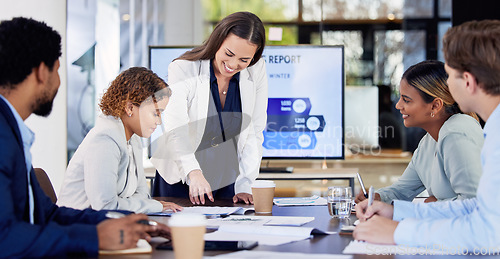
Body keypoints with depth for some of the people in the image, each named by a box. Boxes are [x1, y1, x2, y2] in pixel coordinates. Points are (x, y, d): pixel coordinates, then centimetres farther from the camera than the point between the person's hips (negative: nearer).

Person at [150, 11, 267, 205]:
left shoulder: (256, 71, -7)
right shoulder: (183, 69, -17)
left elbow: (254, 133, -4)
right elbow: (175, 131, -30)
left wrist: (244, 186, -11)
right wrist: (193, 173, -46)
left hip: (229, 181, 2)